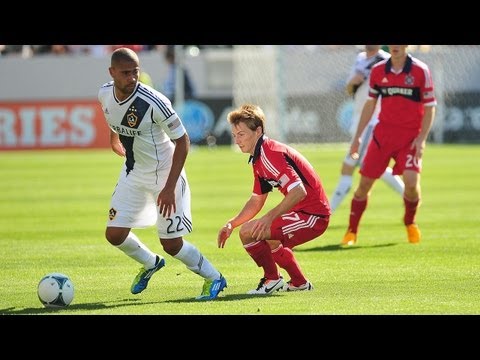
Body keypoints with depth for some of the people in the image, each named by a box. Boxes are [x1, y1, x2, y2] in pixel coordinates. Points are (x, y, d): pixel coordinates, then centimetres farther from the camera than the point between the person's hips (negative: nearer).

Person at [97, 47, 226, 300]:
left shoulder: (154, 102, -29)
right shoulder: (105, 94, -11)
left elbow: (182, 141, -22)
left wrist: (170, 187, -26)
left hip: (165, 175, -6)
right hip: (133, 173, 6)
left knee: (171, 245, -5)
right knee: (114, 234, 0)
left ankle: (213, 279, 19)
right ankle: (150, 264, 31)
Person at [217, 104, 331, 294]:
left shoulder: (270, 155, -20)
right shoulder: (258, 159, 12)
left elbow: (299, 191, -30)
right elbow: (256, 201, 20)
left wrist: (270, 217, -30)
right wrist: (231, 223, 8)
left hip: (312, 216, -11)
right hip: (304, 213, 11)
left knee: (248, 232, -18)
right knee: (267, 240, 34)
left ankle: (272, 280, -2)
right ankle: (300, 282, 38)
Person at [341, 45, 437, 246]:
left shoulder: (420, 71, -6)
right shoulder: (378, 71, 4)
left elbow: (430, 107, -3)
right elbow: (370, 104, 13)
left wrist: (422, 138, -12)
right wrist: (358, 136, 10)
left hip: (410, 136, -3)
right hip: (383, 133, 3)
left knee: (411, 181, -20)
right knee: (364, 183, -1)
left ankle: (410, 223, 11)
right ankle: (351, 232, 13)